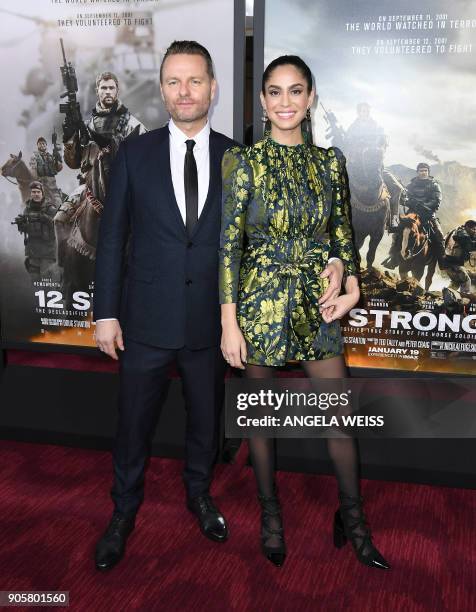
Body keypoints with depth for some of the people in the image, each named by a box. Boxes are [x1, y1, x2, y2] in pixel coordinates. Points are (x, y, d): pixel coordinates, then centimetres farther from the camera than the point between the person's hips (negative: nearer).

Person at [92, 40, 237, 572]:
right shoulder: (134, 153, -2)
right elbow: (112, 236, -1)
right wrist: (106, 312, -5)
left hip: (210, 320, 1)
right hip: (147, 319, -1)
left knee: (205, 417, 18)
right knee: (134, 423, 11)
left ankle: (199, 493, 43)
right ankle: (124, 512, 33)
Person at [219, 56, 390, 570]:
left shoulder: (330, 161, 4)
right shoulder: (242, 161, -5)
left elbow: (342, 236, 12)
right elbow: (229, 244, -7)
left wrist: (350, 285, -5)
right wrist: (229, 323, -10)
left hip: (317, 303, 3)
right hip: (261, 303, -2)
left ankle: (352, 518, 26)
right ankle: (269, 513, 32)